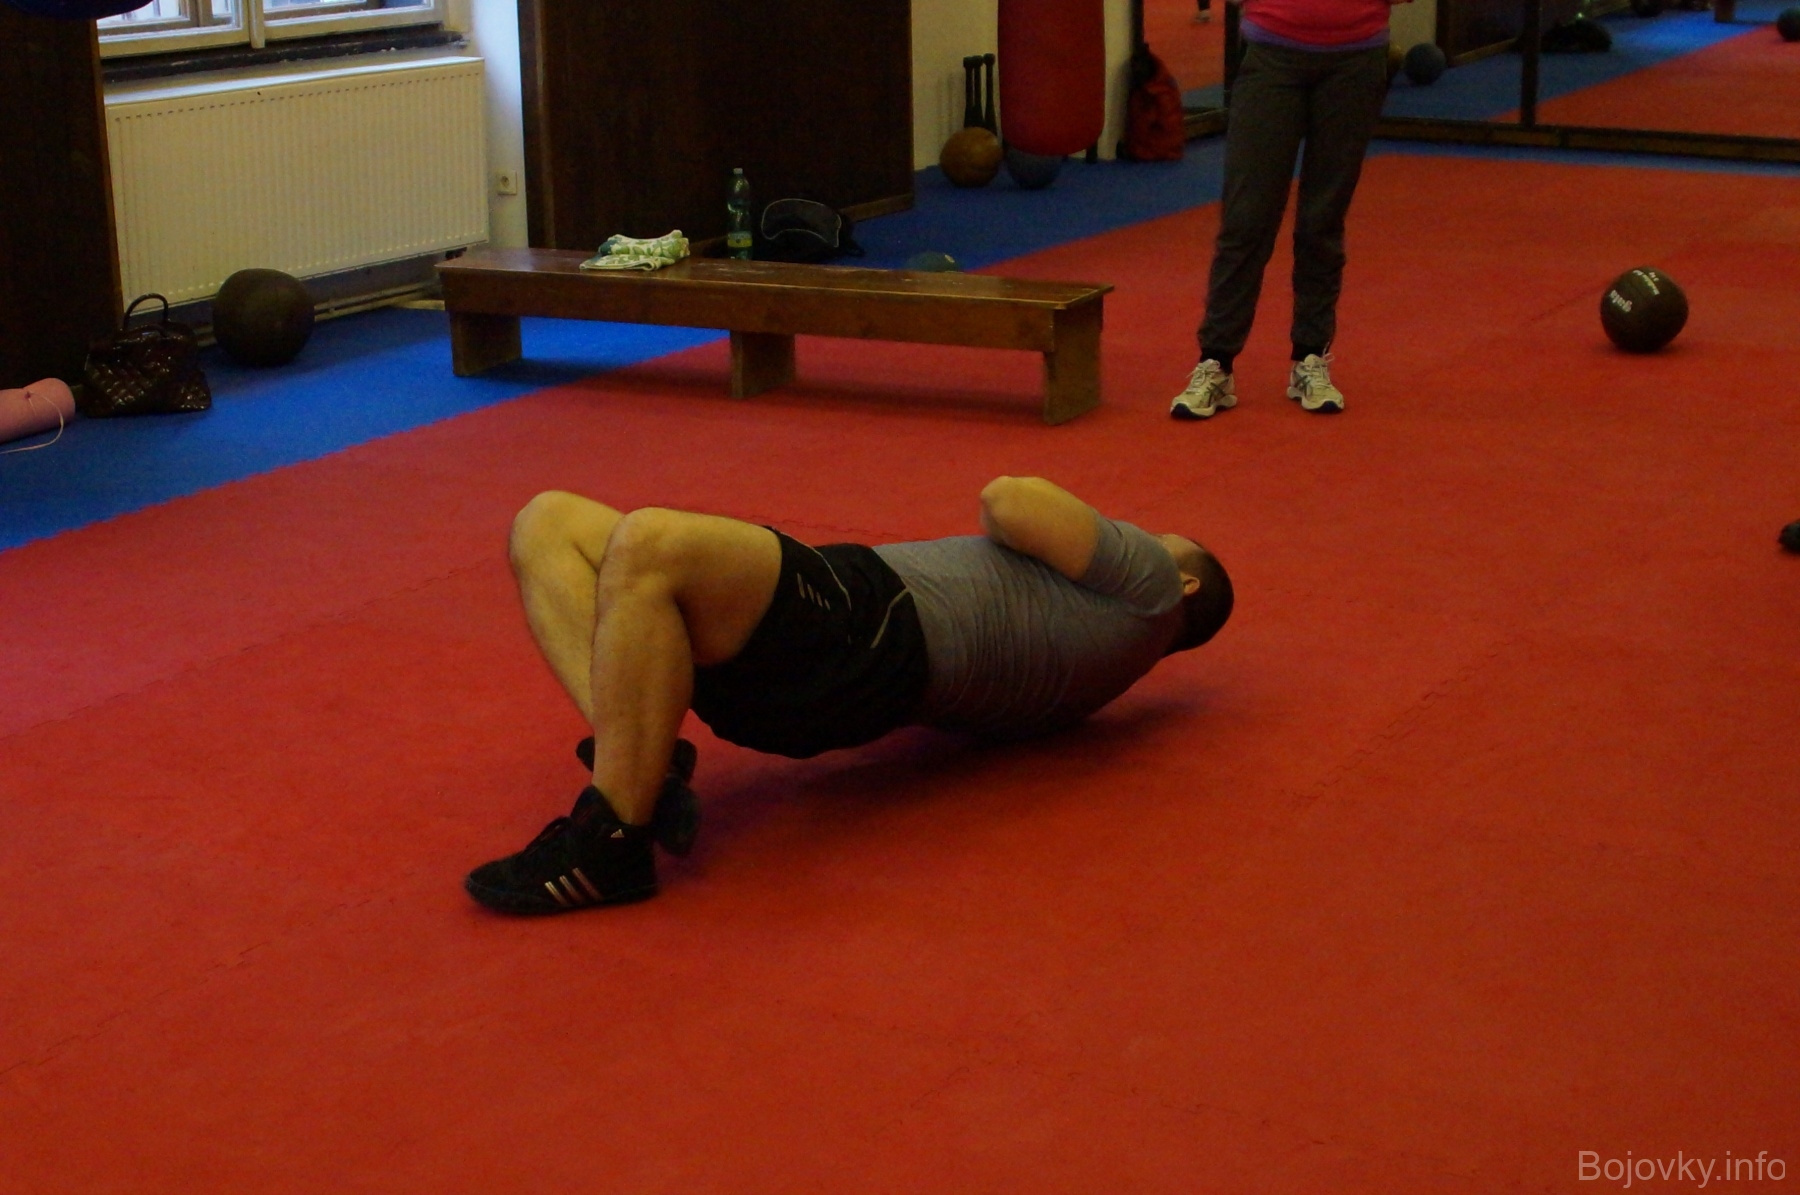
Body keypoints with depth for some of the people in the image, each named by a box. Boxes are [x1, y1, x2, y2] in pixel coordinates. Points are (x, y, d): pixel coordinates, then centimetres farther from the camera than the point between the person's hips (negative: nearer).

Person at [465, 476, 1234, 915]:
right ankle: (634, 761, -21)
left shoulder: (1147, 588, 12)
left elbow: (1008, 503, 3)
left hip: (871, 638, -10)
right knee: (548, 523, -2)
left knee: (648, 545, -35)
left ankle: (612, 841, -30)